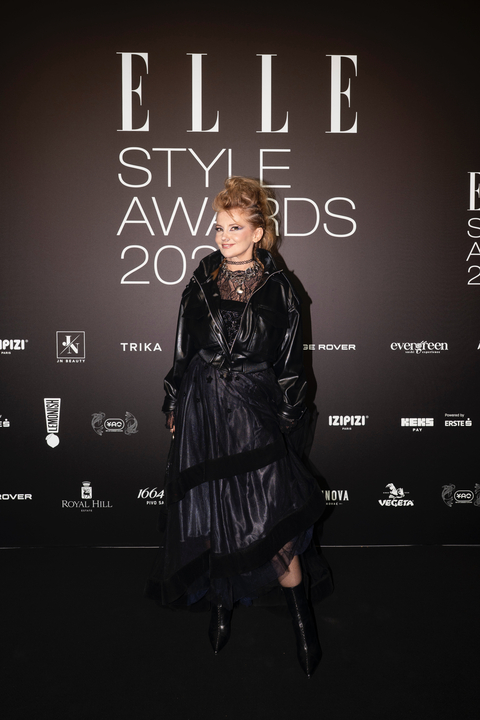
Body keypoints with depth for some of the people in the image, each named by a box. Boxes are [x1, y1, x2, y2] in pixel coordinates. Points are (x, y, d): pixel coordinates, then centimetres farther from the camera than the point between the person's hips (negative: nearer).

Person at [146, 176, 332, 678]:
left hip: (255, 411, -2)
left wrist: (288, 417, 3)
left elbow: (290, 361, 4)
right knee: (208, 513, 8)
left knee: (271, 516, -8)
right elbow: (181, 351, 10)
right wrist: (174, 406, 10)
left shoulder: (278, 290, 0)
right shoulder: (200, 284, 5)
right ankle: (221, 604, 31)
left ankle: (301, 616, 11)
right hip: (204, 410, 2)